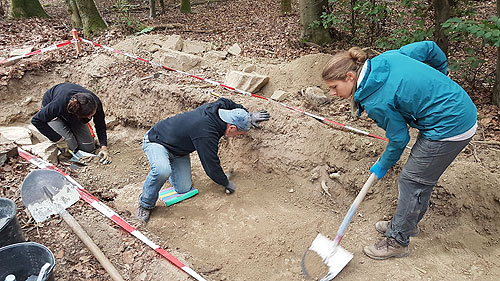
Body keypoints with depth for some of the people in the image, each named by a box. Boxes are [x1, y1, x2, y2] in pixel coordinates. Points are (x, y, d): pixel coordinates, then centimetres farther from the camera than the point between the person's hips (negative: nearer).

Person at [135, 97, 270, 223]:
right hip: (156, 141, -8)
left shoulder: (217, 107, -14)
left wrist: (249, 115, 14)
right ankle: (145, 205, -13)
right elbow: (212, 168, -28)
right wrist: (227, 183, -10)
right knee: (162, 171, -40)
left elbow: (225, 101, 14)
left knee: (185, 190, -2)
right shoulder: (206, 135, -39)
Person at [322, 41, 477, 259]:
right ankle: (408, 223, 39)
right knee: (421, 177, 20)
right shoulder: (384, 58, -2)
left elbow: (399, 138, -11)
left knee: (411, 180, 2)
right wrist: (441, 76, 24)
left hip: (450, 128, -10)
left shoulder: (376, 102, -23)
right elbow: (429, 47, 6)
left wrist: (383, 166, 8)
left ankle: (398, 241, 17)